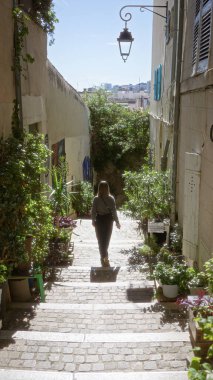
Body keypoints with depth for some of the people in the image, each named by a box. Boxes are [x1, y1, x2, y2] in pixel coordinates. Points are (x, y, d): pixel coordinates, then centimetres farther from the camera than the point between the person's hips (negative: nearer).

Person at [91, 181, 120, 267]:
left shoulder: (96, 199, -13)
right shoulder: (111, 199, -11)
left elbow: (93, 211, -8)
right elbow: (114, 211, -8)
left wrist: (93, 221, 6)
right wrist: (117, 221, 1)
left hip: (99, 220, -2)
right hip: (108, 219, 2)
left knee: (101, 239, 8)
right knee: (107, 238, 18)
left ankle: (104, 258, 3)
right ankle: (105, 256, 30)